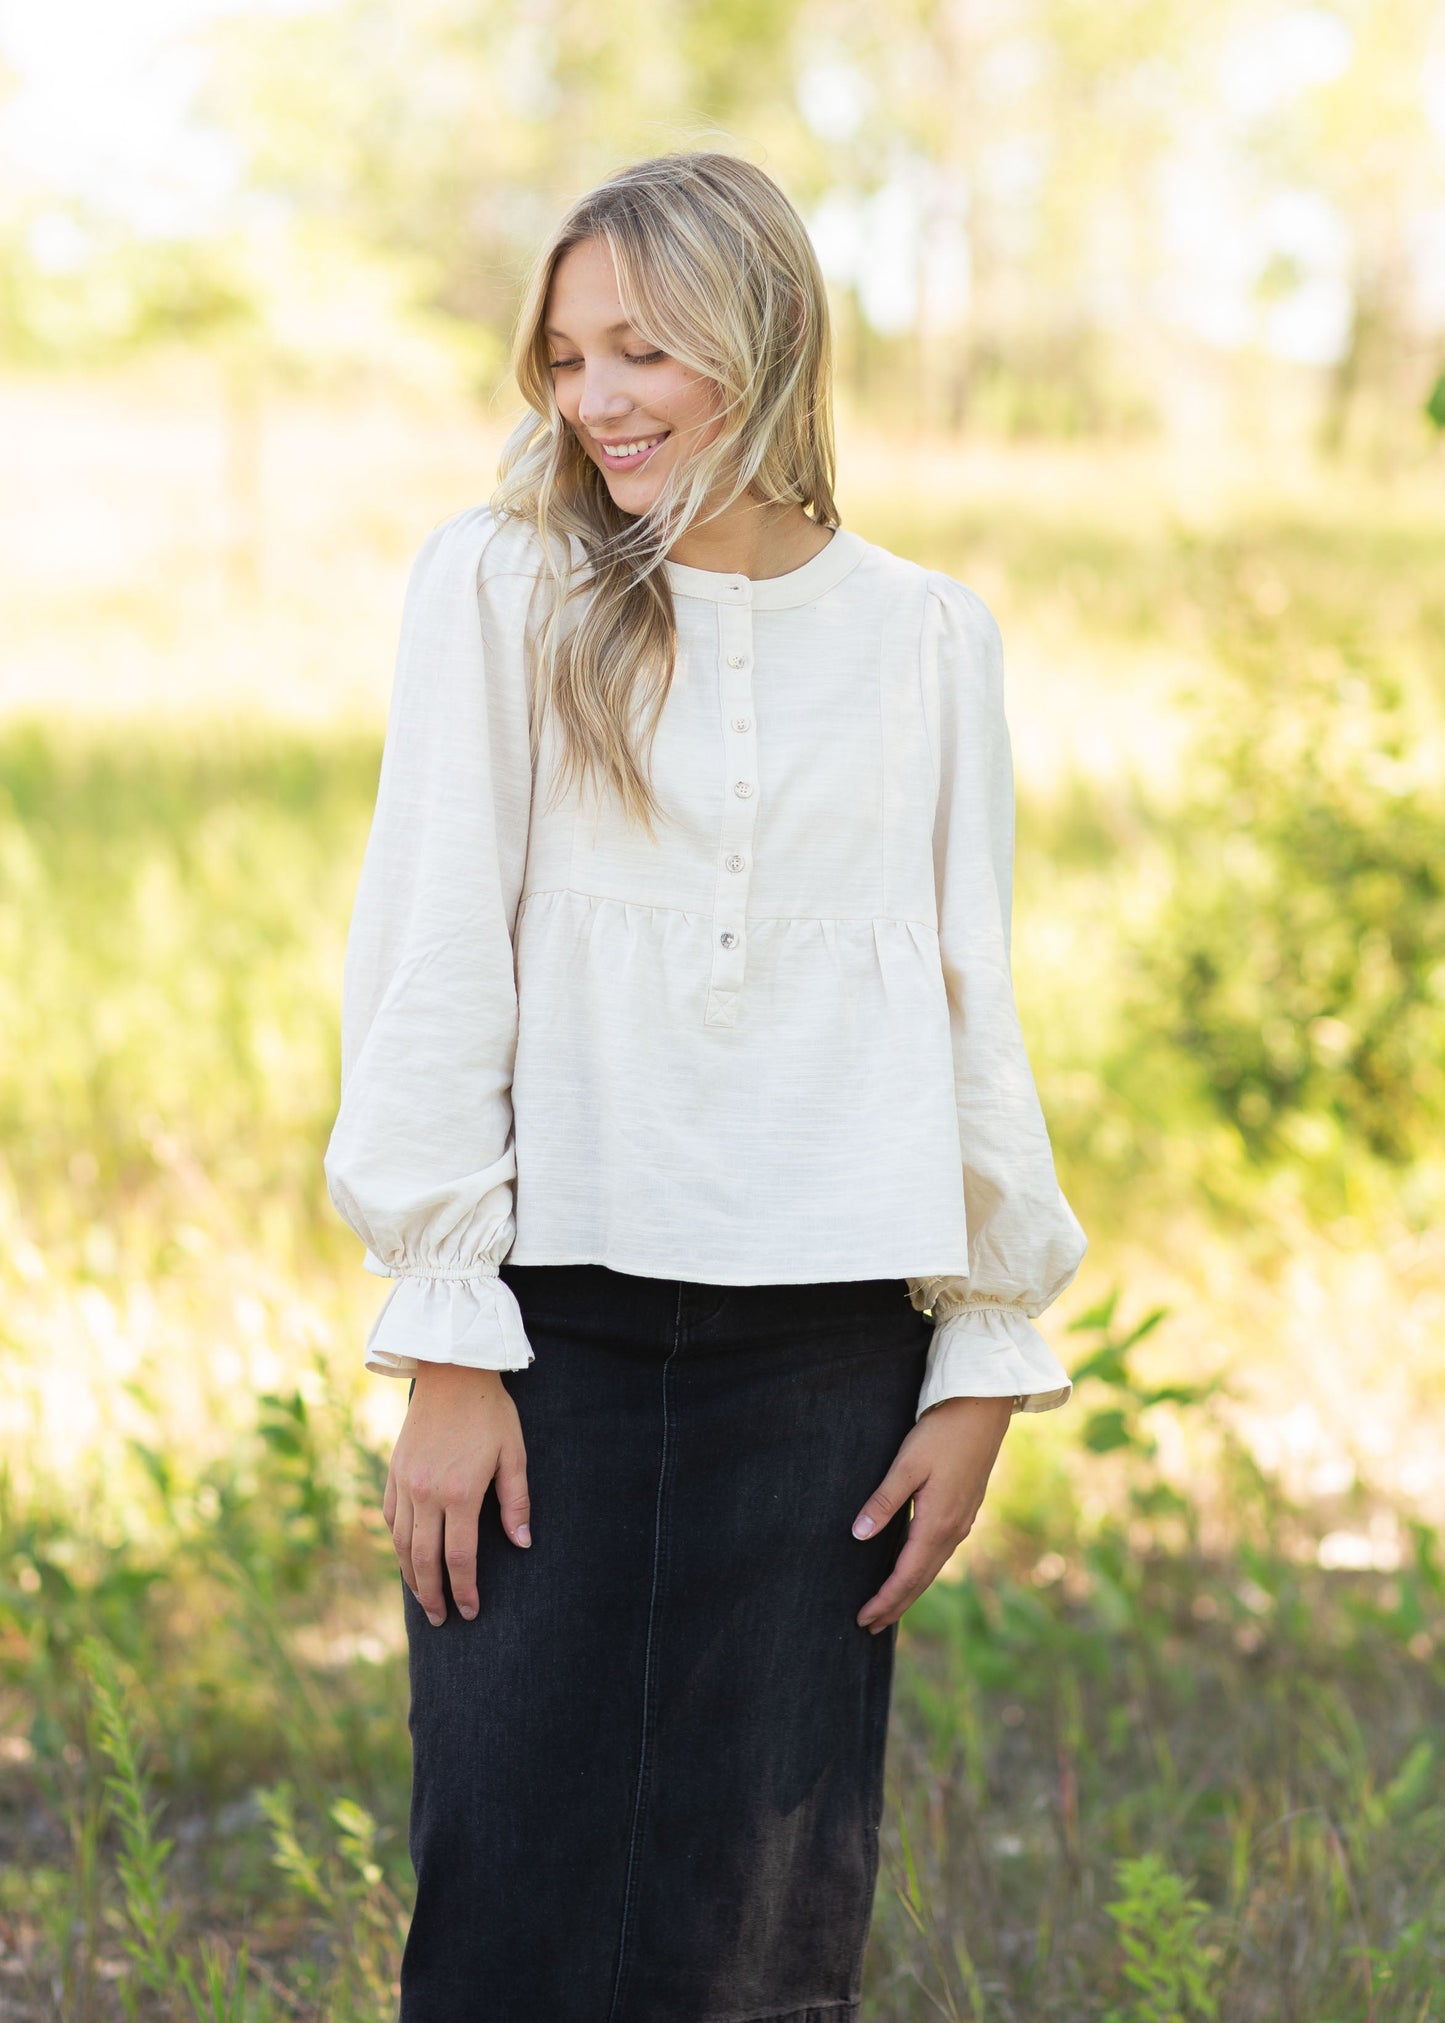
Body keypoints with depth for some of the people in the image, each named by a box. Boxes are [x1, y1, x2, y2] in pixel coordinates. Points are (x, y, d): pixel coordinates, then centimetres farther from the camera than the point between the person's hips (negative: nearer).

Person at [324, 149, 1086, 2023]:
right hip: (556, 1322, -1)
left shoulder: (928, 638, 8)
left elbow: (973, 1007, 10)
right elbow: (432, 968, -1)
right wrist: (446, 1348, -6)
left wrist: (984, 1364, 5)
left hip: (822, 1345, 2)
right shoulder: (501, 585, 2)